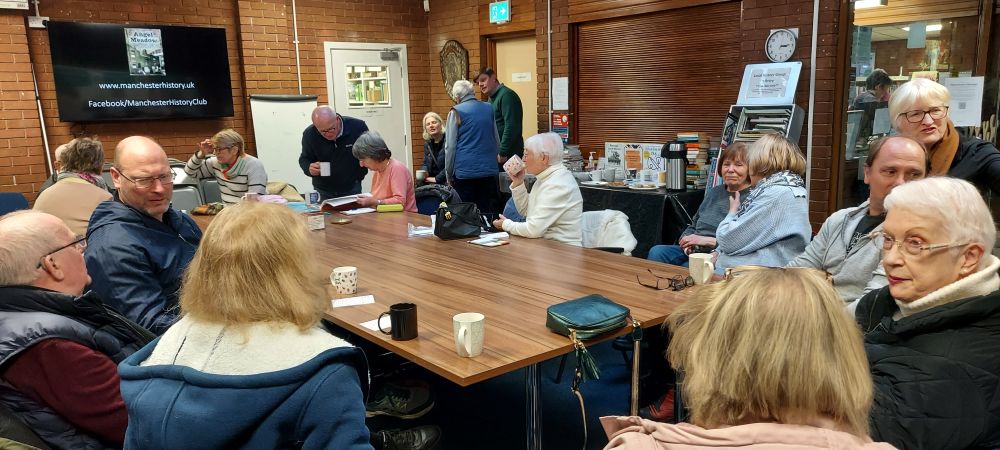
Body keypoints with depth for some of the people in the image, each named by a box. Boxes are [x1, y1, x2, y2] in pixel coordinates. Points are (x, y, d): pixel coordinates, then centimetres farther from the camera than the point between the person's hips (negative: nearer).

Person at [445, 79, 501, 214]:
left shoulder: (456, 112, -3)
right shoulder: (489, 109, 9)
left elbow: (450, 146, -5)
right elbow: (497, 141, 16)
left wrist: (449, 174, 3)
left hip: (465, 172, -4)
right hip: (489, 171, 4)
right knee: (490, 213, 7)